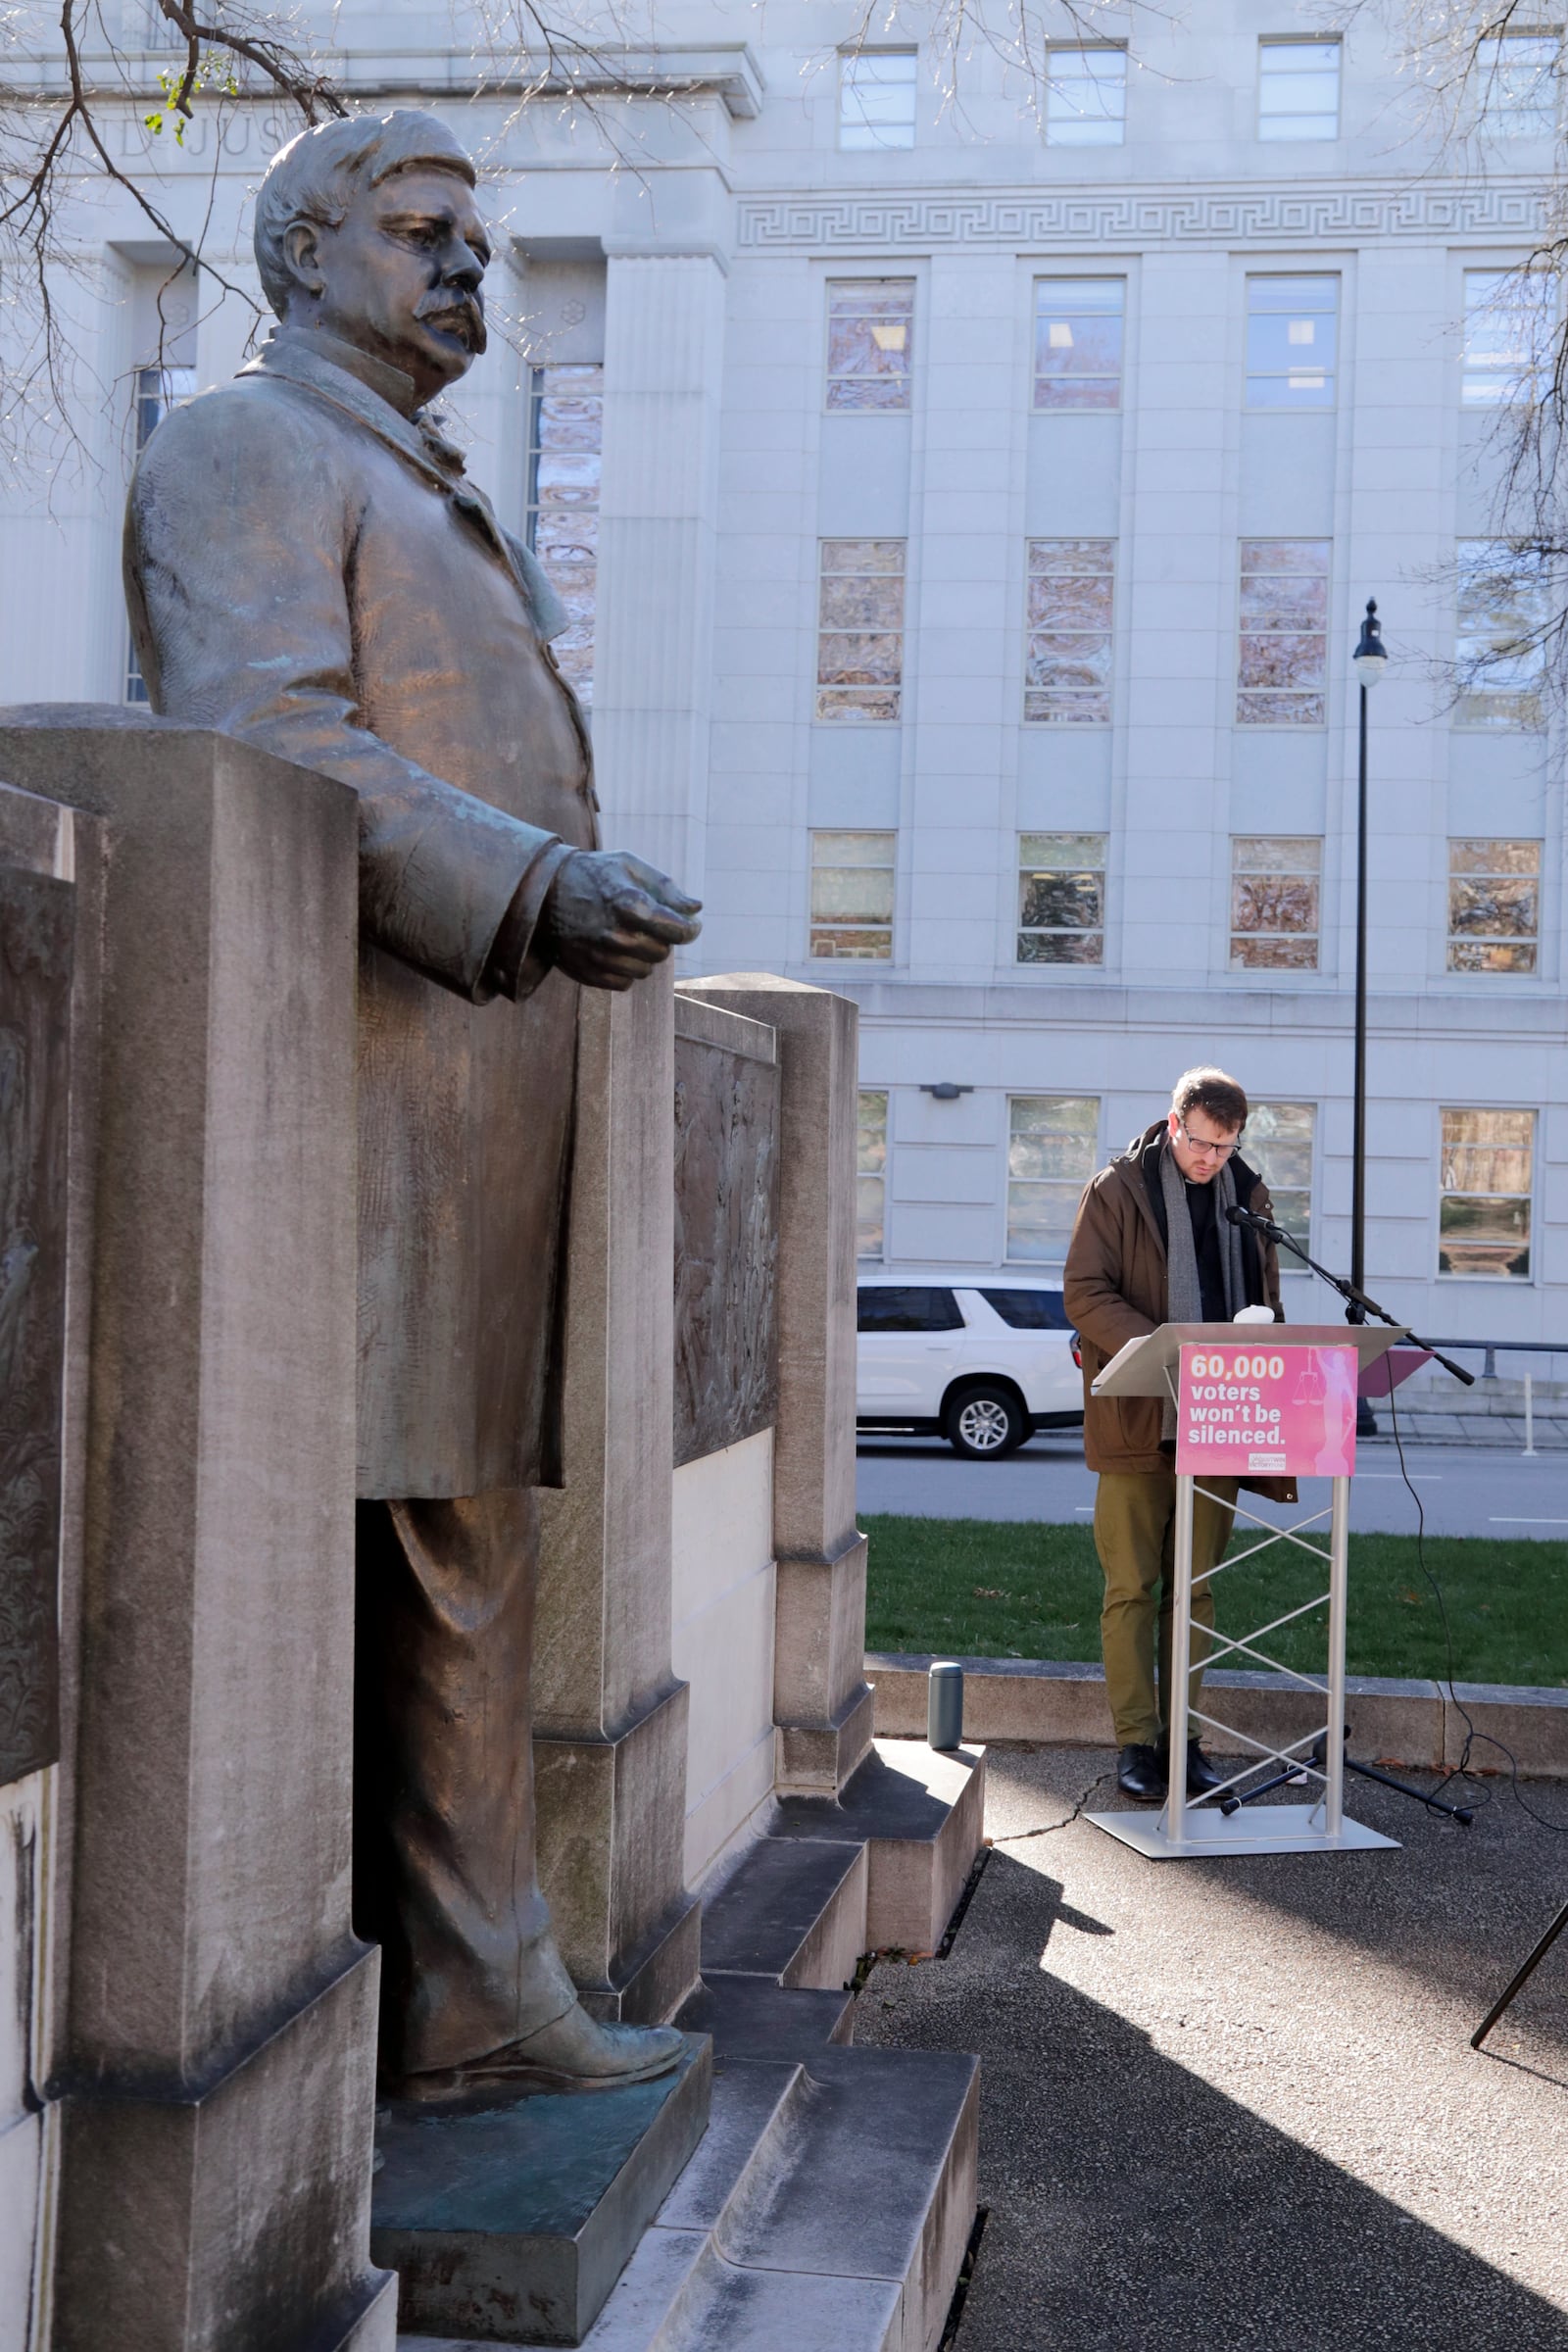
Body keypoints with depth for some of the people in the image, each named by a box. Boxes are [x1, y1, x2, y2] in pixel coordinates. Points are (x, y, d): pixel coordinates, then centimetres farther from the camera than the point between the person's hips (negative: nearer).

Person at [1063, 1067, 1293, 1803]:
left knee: (1196, 1585, 8)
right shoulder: (1118, 1191, -2)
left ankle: (1183, 1734, 14)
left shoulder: (1249, 1197, 12)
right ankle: (1136, 1740, 5)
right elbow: (1084, 1294, -8)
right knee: (1132, 1587, -1)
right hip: (1136, 1420, -4)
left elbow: (1266, 1303, 19)